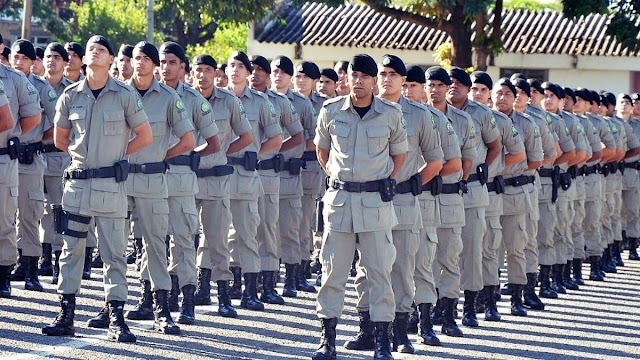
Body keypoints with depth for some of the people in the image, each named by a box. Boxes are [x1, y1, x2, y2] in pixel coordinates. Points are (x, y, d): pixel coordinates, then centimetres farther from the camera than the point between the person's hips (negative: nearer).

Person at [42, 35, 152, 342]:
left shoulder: (125, 95, -2)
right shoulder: (70, 95, 5)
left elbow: (145, 136, 4)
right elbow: (60, 138, 17)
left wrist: (117, 155, 3)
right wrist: (84, 154, 10)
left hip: (111, 184, -3)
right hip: (77, 180, 3)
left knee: (114, 252, -1)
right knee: (71, 249, 6)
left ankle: (116, 319, 2)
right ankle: (66, 314, 12)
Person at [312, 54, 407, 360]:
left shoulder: (390, 114, -1)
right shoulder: (331, 111, 2)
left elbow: (399, 153, 12)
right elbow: (321, 149, 16)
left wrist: (384, 183, 6)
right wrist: (336, 177, 10)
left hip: (376, 200, -1)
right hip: (339, 196, 1)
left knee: (379, 270, -1)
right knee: (333, 269, 3)